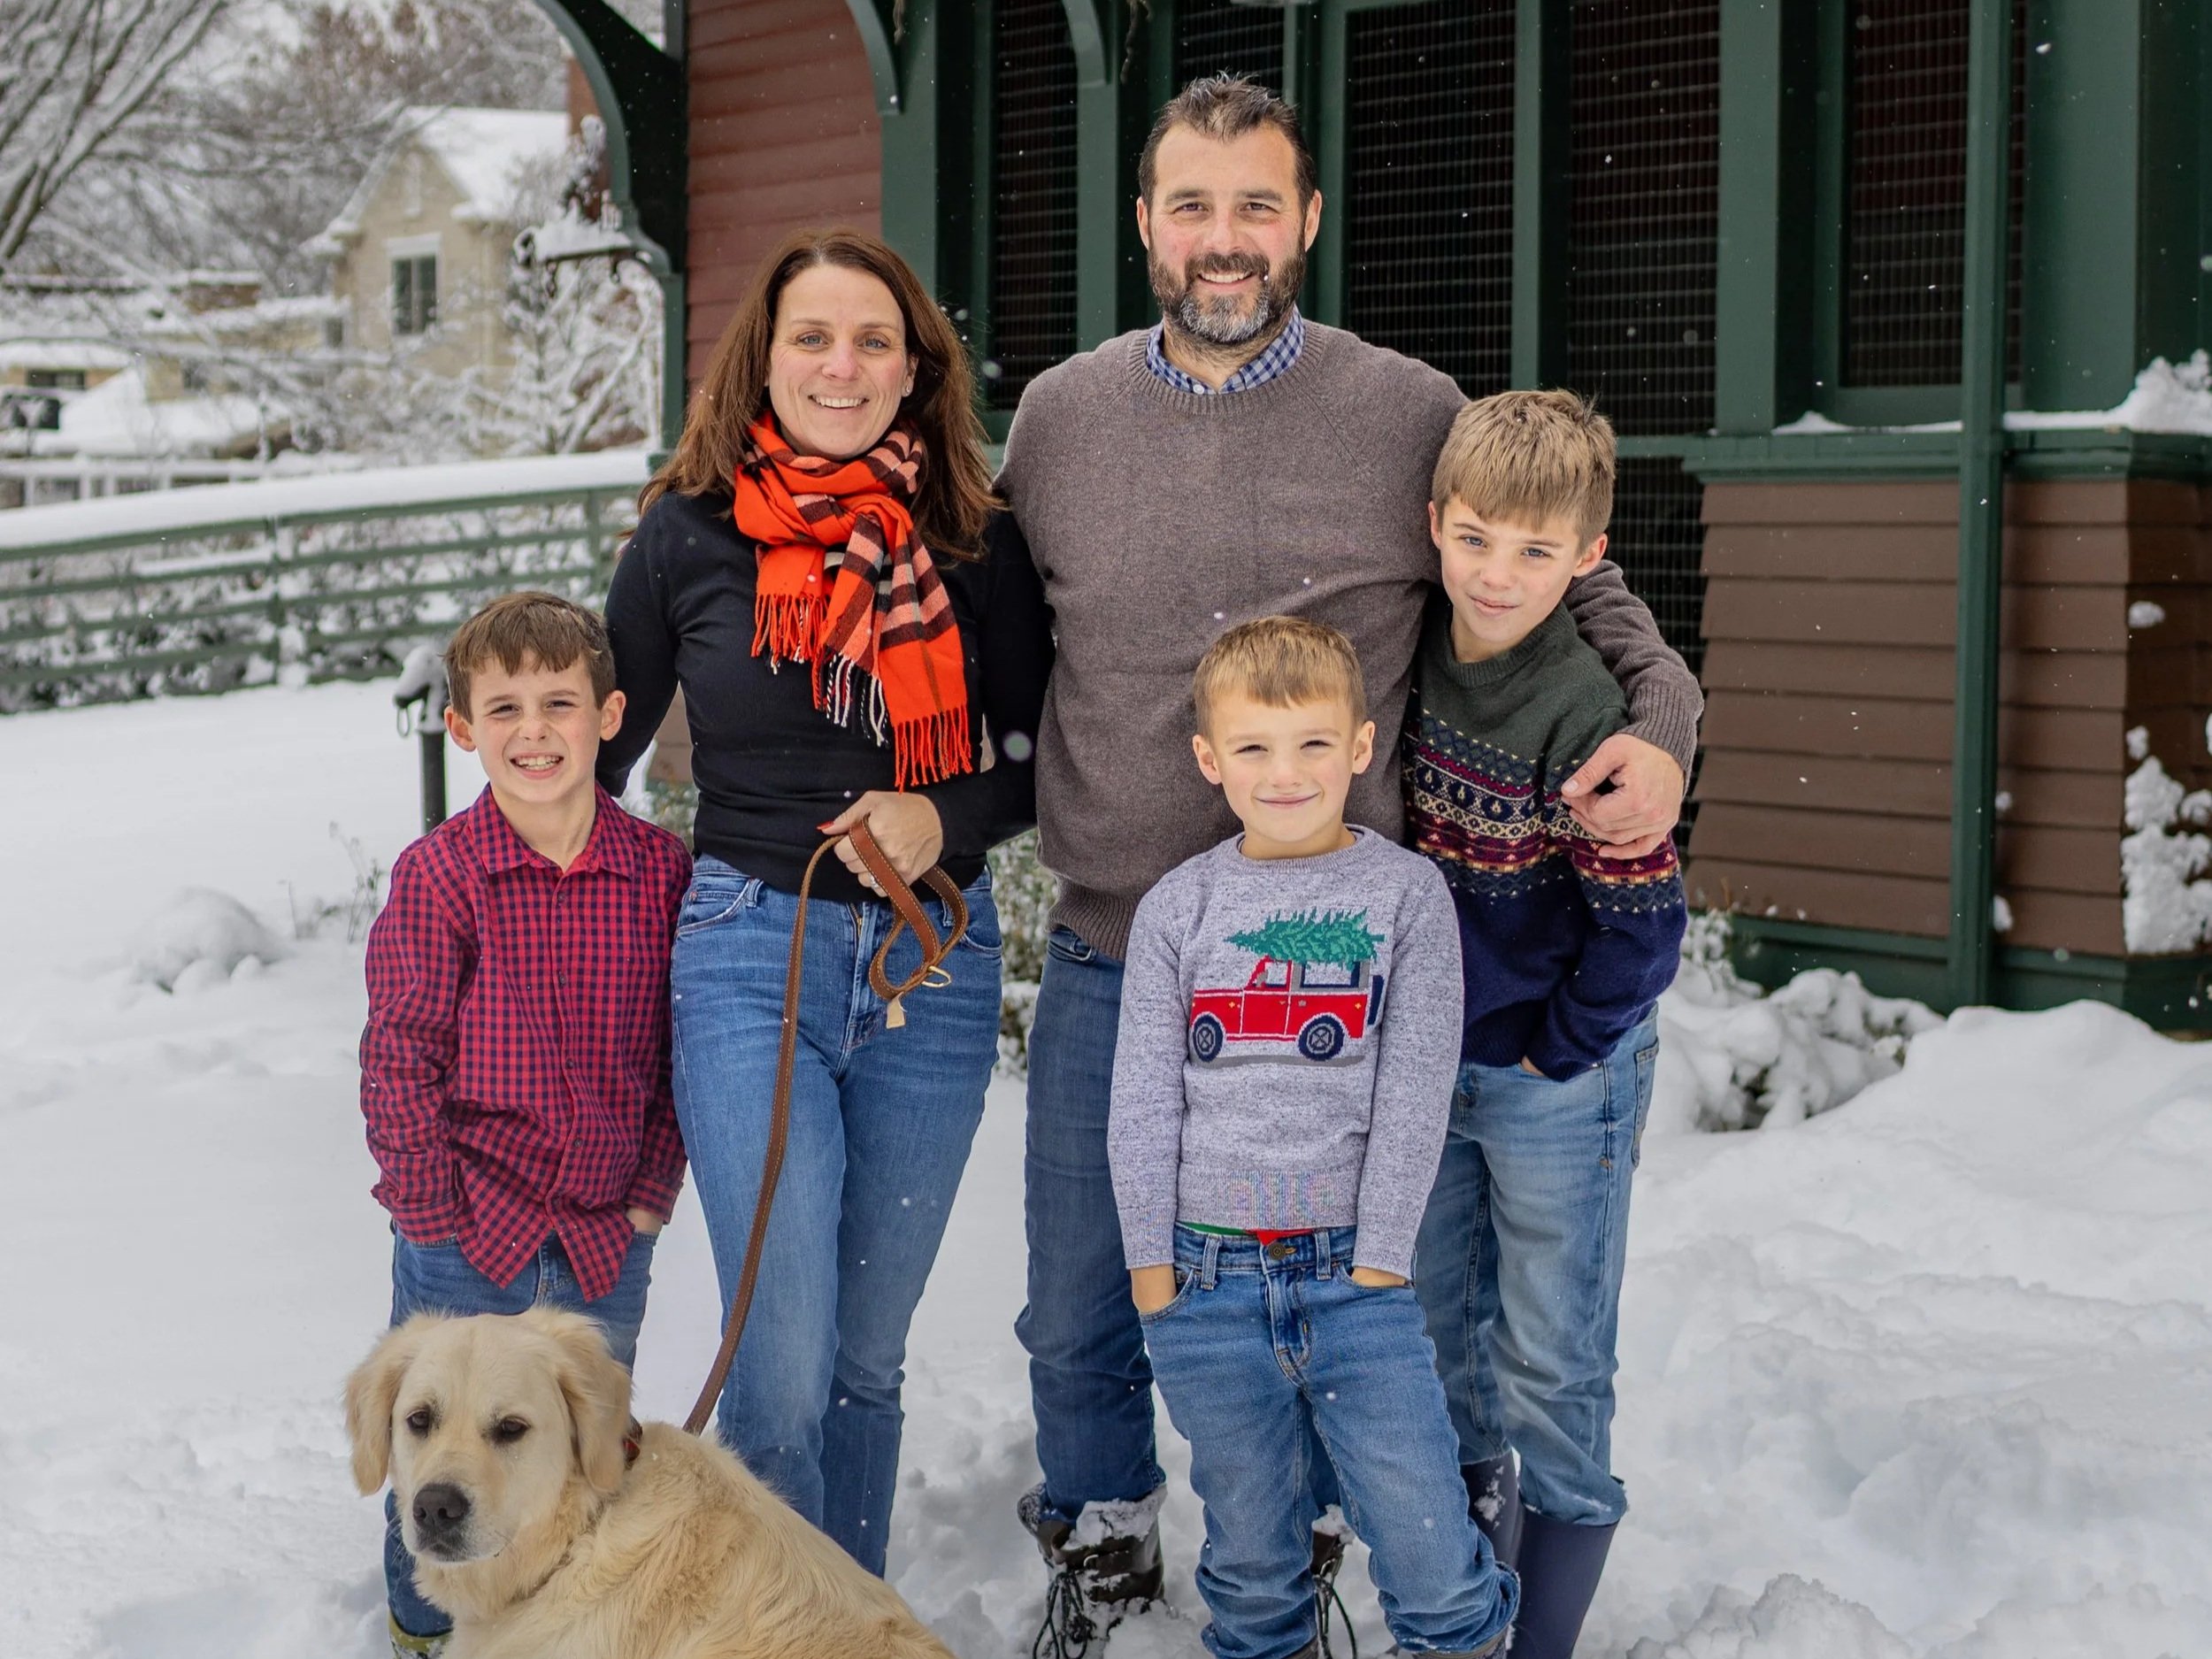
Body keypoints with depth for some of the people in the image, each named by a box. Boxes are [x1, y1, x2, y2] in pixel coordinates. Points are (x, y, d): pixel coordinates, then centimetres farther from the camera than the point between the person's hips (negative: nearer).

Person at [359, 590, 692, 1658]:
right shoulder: (438, 873, -10)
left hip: (606, 1236, 2)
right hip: (467, 1228, -2)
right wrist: (432, 1217, -9)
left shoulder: (661, 871, -3)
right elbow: (398, 1057, -7)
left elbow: (680, 1050, 5)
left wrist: (652, 1195, 1)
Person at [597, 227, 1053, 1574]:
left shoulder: (973, 542, 2)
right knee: (782, 1373, -10)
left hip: (933, 962, 2)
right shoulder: (691, 536, 0)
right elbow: (595, 748, 11)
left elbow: (1038, 756, 9)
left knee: (869, 1355, 12)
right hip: (749, 955, -2)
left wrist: (944, 822, -10)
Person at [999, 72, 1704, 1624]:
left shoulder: (1415, 417, -3)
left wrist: (1662, 725, -12)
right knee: (1079, 1315, 14)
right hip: (1107, 963, 2)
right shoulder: (1057, 416, 4)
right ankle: (1101, 1551, 39)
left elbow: (1580, 594, 6)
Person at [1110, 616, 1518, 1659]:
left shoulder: (1406, 893, 0)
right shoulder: (1177, 909, 4)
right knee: (1249, 1539, 11)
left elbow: (1416, 1092, -3)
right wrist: (1149, 1259, 0)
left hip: (1352, 1270, -1)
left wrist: (1378, 1259, -6)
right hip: (1207, 1275, 1)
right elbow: (1142, 1103, 5)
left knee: (1426, 1532, -4)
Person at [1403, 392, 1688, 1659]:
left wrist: (1557, 1054, -12)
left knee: (1550, 1370, 3)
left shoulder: (1585, 715, -24)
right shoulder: (1417, 660, -4)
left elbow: (1645, 927, -21)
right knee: (1446, 1333, 21)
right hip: (1431, 1064, 7)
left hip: (1560, 1082, -7)